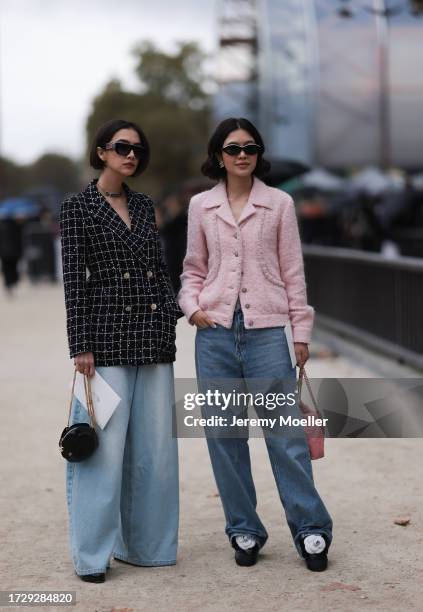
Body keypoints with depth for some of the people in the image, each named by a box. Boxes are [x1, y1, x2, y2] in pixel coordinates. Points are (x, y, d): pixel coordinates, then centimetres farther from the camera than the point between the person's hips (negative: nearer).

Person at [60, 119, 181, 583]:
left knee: (155, 446, 6)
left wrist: (177, 313, 8)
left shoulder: (144, 206, 14)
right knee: (107, 446, -6)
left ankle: (143, 544, 19)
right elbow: (74, 280, -5)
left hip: (154, 337, 5)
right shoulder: (78, 207, -1)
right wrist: (80, 346, -10)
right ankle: (92, 554, 5)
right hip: (108, 339, -5)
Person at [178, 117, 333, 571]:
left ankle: (310, 528, 8)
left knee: (285, 431, -4)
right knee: (224, 434, 5)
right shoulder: (201, 206, 8)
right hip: (215, 331, 2)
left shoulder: (279, 204, 4)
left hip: (266, 329, -2)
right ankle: (244, 530, 18)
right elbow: (194, 269, 13)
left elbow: (292, 271, 5)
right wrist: (192, 307, -5)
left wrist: (301, 331, 3)